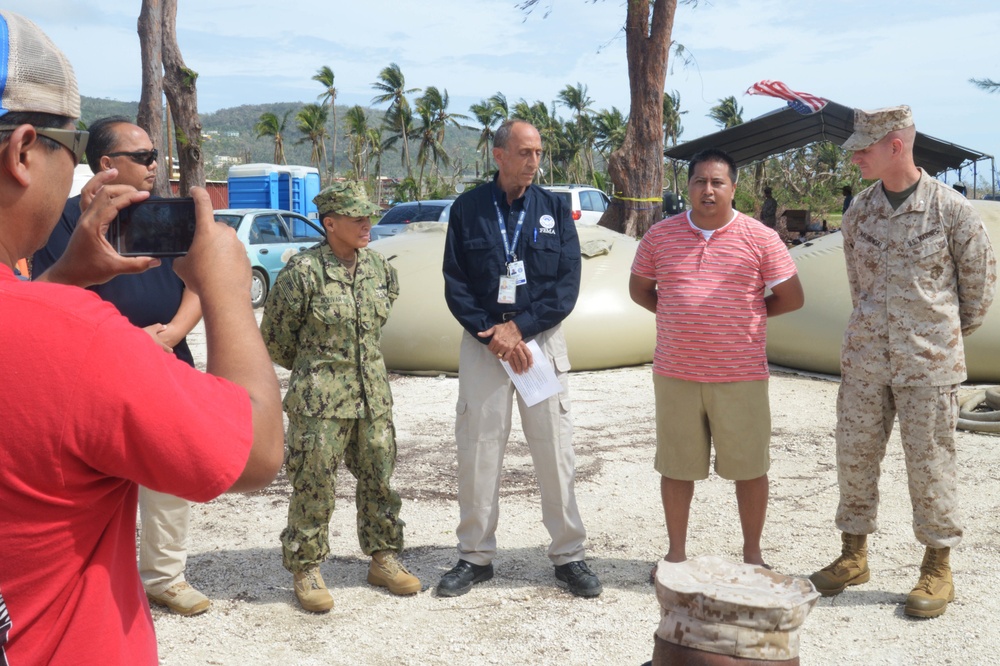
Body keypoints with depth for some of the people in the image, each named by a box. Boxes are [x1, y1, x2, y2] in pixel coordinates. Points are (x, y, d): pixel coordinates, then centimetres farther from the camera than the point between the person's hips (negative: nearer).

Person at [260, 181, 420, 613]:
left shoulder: (381, 269, 5)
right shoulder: (303, 272, -13)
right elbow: (274, 338, -2)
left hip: (374, 395, 6)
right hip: (319, 400, -5)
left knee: (379, 478, 13)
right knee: (313, 485, 1)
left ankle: (383, 559, 28)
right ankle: (306, 570, 17)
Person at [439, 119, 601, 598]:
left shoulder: (554, 210, 5)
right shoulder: (468, 209, 4)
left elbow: (567, 286, -1)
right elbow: (455, 284, 1)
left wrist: (519, 327, -12)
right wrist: (491, 335, -11)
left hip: (541, 339, 0)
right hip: (483, 342, 0)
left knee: (555, 451, 1)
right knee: (477, 453, 3)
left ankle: (569, 556, 14)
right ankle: (475, 557, 17)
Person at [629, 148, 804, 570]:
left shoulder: (760, 238, -2)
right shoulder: (660, 236, 4)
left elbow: (791, 297, 4)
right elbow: (639, 289, 15)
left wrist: (745, 314, 4)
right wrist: (678, 315, 5)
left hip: (741, 376, -1)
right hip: (675, 374, 2)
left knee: (750, 467, 7)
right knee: (676, 466, 10)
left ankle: (752, 553, 24)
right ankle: (676, 552, 25)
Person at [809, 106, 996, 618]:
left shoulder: (950, 209, -8)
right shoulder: (859, 212, 5)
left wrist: (956, 330, 14)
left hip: (928, 361, -4)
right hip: (865, 359, 4)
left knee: (929, 462, 3)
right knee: (855, 455, 8)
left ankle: (938, 570, 18)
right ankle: (853, 556, 23)